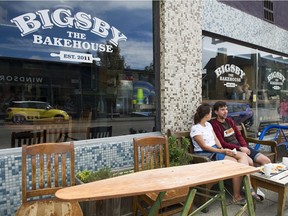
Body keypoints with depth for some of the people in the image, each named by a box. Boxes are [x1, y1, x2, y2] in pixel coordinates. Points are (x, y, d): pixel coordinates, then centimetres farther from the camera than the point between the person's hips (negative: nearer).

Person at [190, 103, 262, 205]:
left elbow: (216, 139, 11)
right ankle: (236, 196, -10)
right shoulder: (195, 128, -12)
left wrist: (222, 149, -7)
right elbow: (204, 146, -17)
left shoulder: (208, 124, 16)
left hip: (216, 150, 9)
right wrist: (222, 151, -20)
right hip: (206, 155, -8)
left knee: (243, 156, -11)